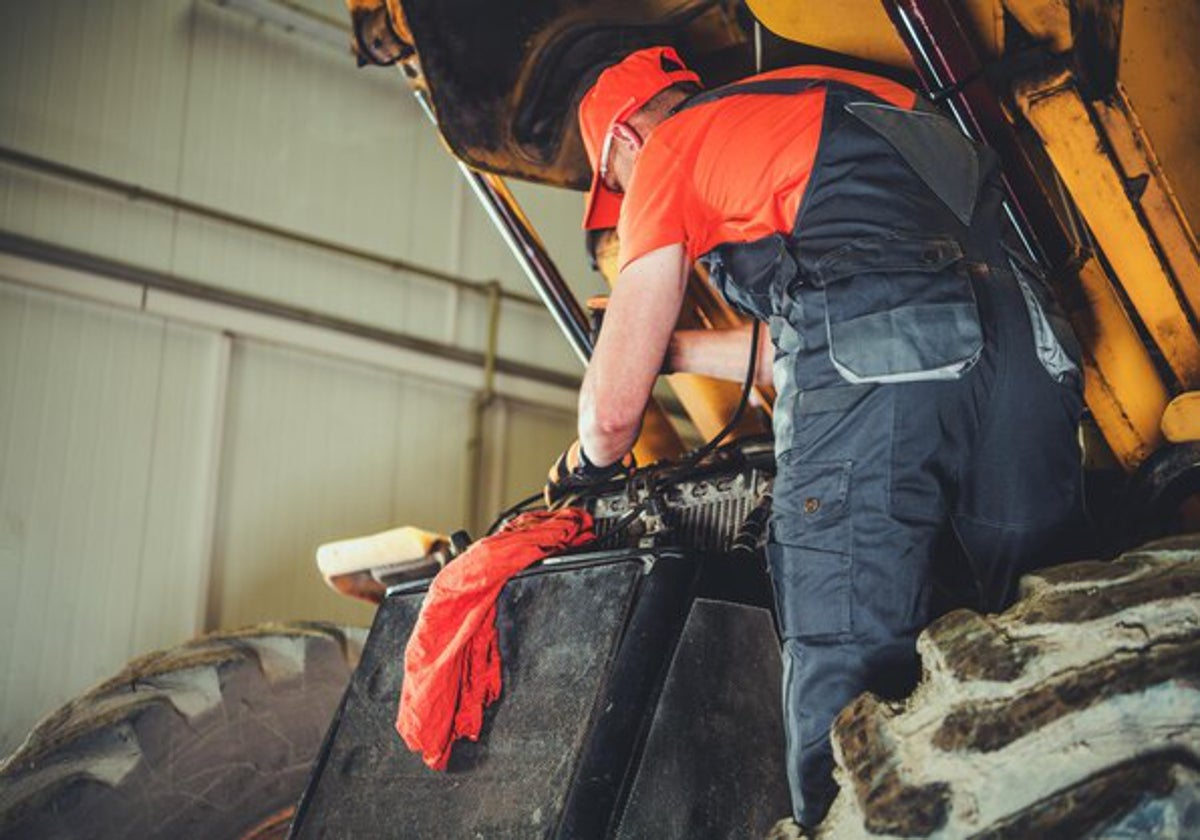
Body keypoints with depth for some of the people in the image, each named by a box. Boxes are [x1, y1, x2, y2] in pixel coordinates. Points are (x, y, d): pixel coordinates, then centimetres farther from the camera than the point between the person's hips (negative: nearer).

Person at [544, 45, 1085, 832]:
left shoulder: (667, 151, 17)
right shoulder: (834, 97, 37)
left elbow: (614, 408, 16)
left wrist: (587, 462, 39)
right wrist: (672, 346, 53)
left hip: (871, 383, -7)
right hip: (1028, 346, 7)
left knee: (842, 709, -8)